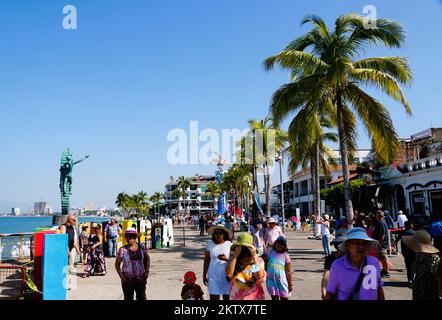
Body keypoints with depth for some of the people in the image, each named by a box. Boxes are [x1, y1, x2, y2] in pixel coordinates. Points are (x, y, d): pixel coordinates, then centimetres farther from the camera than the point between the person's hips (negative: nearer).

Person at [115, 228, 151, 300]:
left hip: (140, 279, 1)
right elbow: (117, 264, -1)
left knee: (142, 298, 3)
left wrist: (147, 271, 4)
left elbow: (147, 258, 13)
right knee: (128, 298, 8)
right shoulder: (123, 250, -9)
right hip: (127, 281, -1)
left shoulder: (141, 247, -2)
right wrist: (122, 277, -10)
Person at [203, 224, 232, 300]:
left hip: (226, 276, -1)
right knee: (214, 297, 1)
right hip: (213, 276, 1)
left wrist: (226, 259, -21)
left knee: (227, 297, 4)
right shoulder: (210, 244, 3)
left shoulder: (229, 245, -2)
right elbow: (206, 260, 7)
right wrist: (204, 275, 7)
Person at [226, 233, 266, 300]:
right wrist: (235, 255, -16)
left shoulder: (258, 260, -2)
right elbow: (229, 273, -16)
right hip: (236, 297, 1)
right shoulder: (234, 259, 1)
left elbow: (260, 277, -18)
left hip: (254, 297, -1)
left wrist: (255, 257, -18)